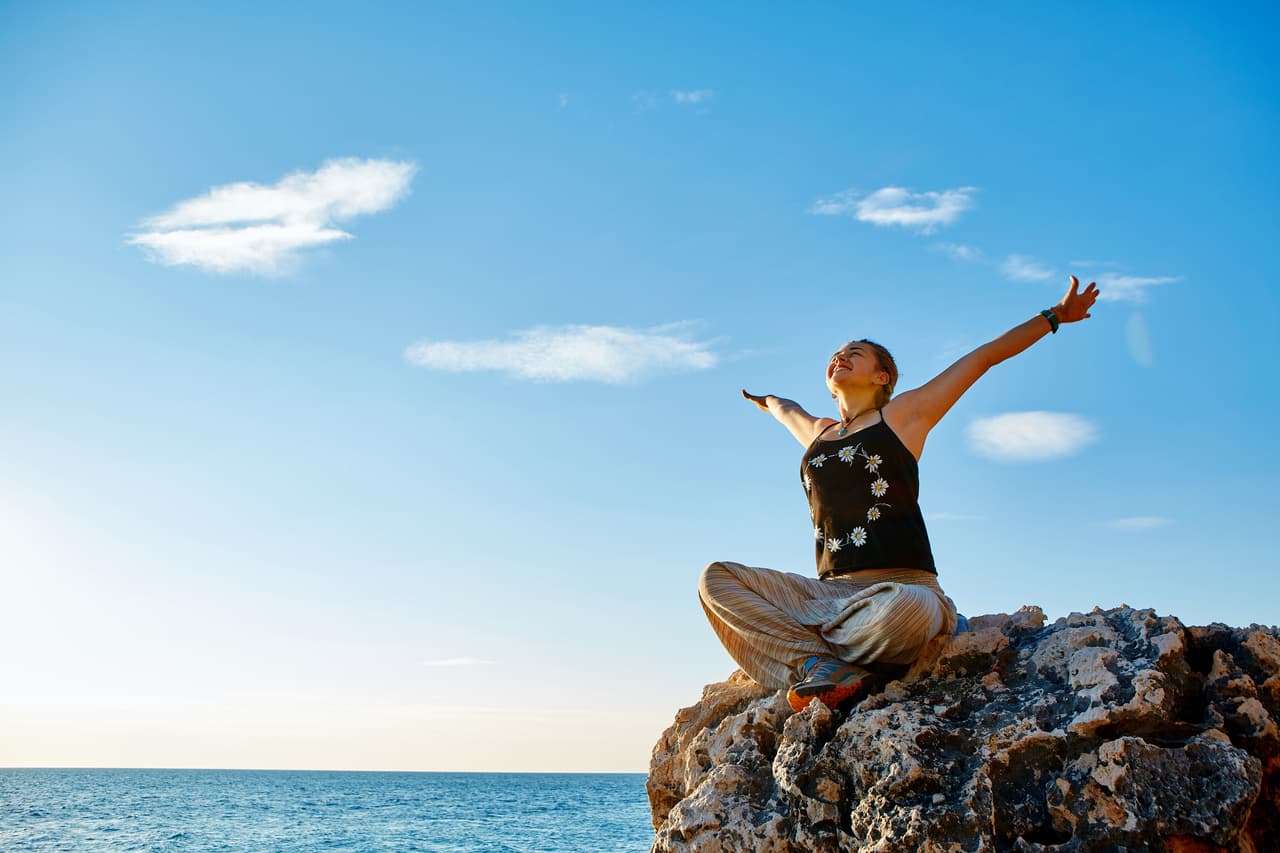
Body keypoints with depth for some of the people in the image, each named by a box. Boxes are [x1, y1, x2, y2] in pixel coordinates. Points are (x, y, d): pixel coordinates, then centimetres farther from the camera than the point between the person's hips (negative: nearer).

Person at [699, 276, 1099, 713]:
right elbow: (786, 408, 50)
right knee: (716, 578, -13)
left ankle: (805, 652, -12)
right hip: (832, 591, 5)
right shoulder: (816, 433, 25)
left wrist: (1054, 316, 19)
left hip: (906, 587, -4)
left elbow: (986, 355, 15)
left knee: (904, 611, -42)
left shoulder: (904, 414, 11)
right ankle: (826, 668, -27)